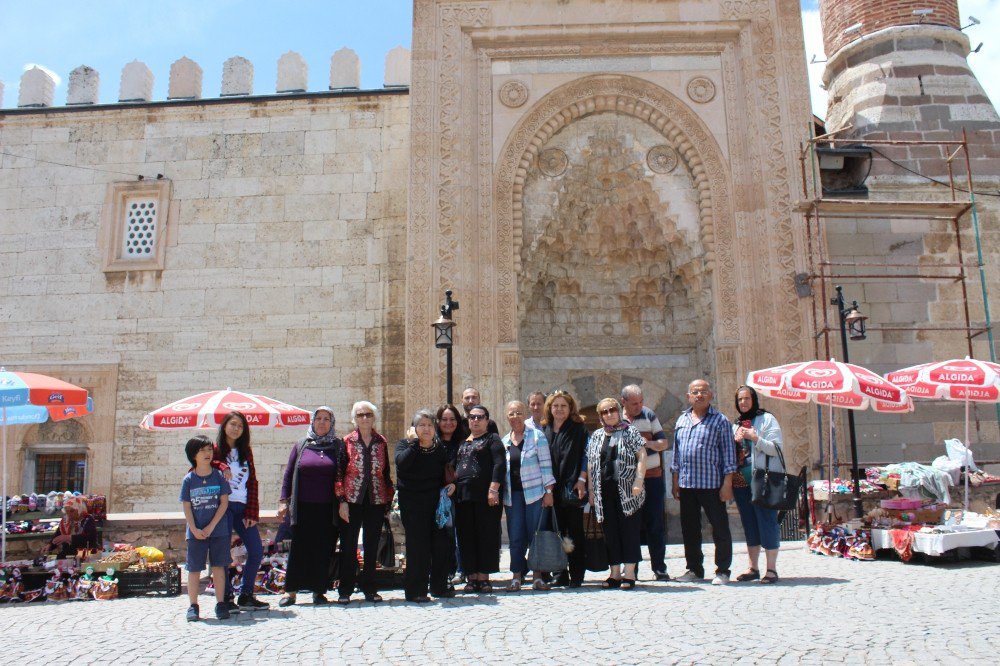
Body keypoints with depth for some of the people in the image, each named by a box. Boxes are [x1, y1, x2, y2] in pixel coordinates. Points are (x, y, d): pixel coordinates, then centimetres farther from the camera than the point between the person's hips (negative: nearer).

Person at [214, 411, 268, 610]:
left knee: (257, 550, 2)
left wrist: (252, 513, 1)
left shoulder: (246, 451, 13)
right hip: (223, 507, -5)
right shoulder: (216, 450, 1)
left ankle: (246, 595, 15)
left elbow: (252, 482, 9)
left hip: (243, 508, 5)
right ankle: (226, 597, 10)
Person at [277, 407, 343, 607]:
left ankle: (319, 591, 16)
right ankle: (291, 591, 13)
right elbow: (288, 474, 10)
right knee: (299, 550, 3)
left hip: (328, 509, 0)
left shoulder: (338, 446, 6)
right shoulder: (301, 445, 8)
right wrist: (283, 501, 3)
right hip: (303, 508, 0)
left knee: (324, 551, 4)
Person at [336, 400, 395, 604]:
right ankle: (345, 590, 13)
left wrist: (389, 501, 7)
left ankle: (369, 588, 19)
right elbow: (339, 473, -2)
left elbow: (386, 473, 11)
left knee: (372, 547, 8)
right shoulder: (347, 442, 0)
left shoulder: (381, 442, 7)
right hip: (352, 501, -2)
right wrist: (342, 501, -9)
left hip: (376, 501, 2)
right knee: (348, 547, 3)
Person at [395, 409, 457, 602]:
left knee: (443, 542, 4)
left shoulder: (440, 448, 9)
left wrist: (450, 484, 2)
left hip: (436, 500, 4)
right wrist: (414, 442, -18)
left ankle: (439, 585, 20)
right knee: (417, 545, -4)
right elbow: (401, 462, -23)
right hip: (412, 503, -4)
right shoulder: (405, 445, -1)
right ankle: (415, 590, 7)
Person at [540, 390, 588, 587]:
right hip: (551, 489, 4)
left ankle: (576, 575, 9)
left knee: (575, 532, 2)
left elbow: (585, 454, -4)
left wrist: (581, 480, -13)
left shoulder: (578, 428, 1)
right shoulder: (544, 430, 11)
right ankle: (560, 574, 15)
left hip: (572, 487, -4)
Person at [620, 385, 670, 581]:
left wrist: (648, 443, -15)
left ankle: (659, 568, 12)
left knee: (655, 524, 3)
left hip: (652, 478, 0)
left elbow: (664, 443, 5)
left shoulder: (649, 415, 4)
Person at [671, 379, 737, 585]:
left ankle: (722, 570, 13)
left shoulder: (720, 421, -1)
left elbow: (728, 454, -4)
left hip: (712, 483, -5)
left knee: (720, 528, 2)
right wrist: (675, 481, 13)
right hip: (686, 484, 5)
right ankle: (694, 569, 22)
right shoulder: (681, 420, 13)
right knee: (689, 529, 11)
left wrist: (727, 483, -11)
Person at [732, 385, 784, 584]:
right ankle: (753, 567, 17)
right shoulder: (735, 424, 17)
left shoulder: (766, 419, 1)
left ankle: (771, 568, 1)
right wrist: (735, 441, 1)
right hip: (741, 481, 6)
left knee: (767, 522, -5)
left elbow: (776, 448, -7)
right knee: (749, 524, 10)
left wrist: (755, 438, -17)